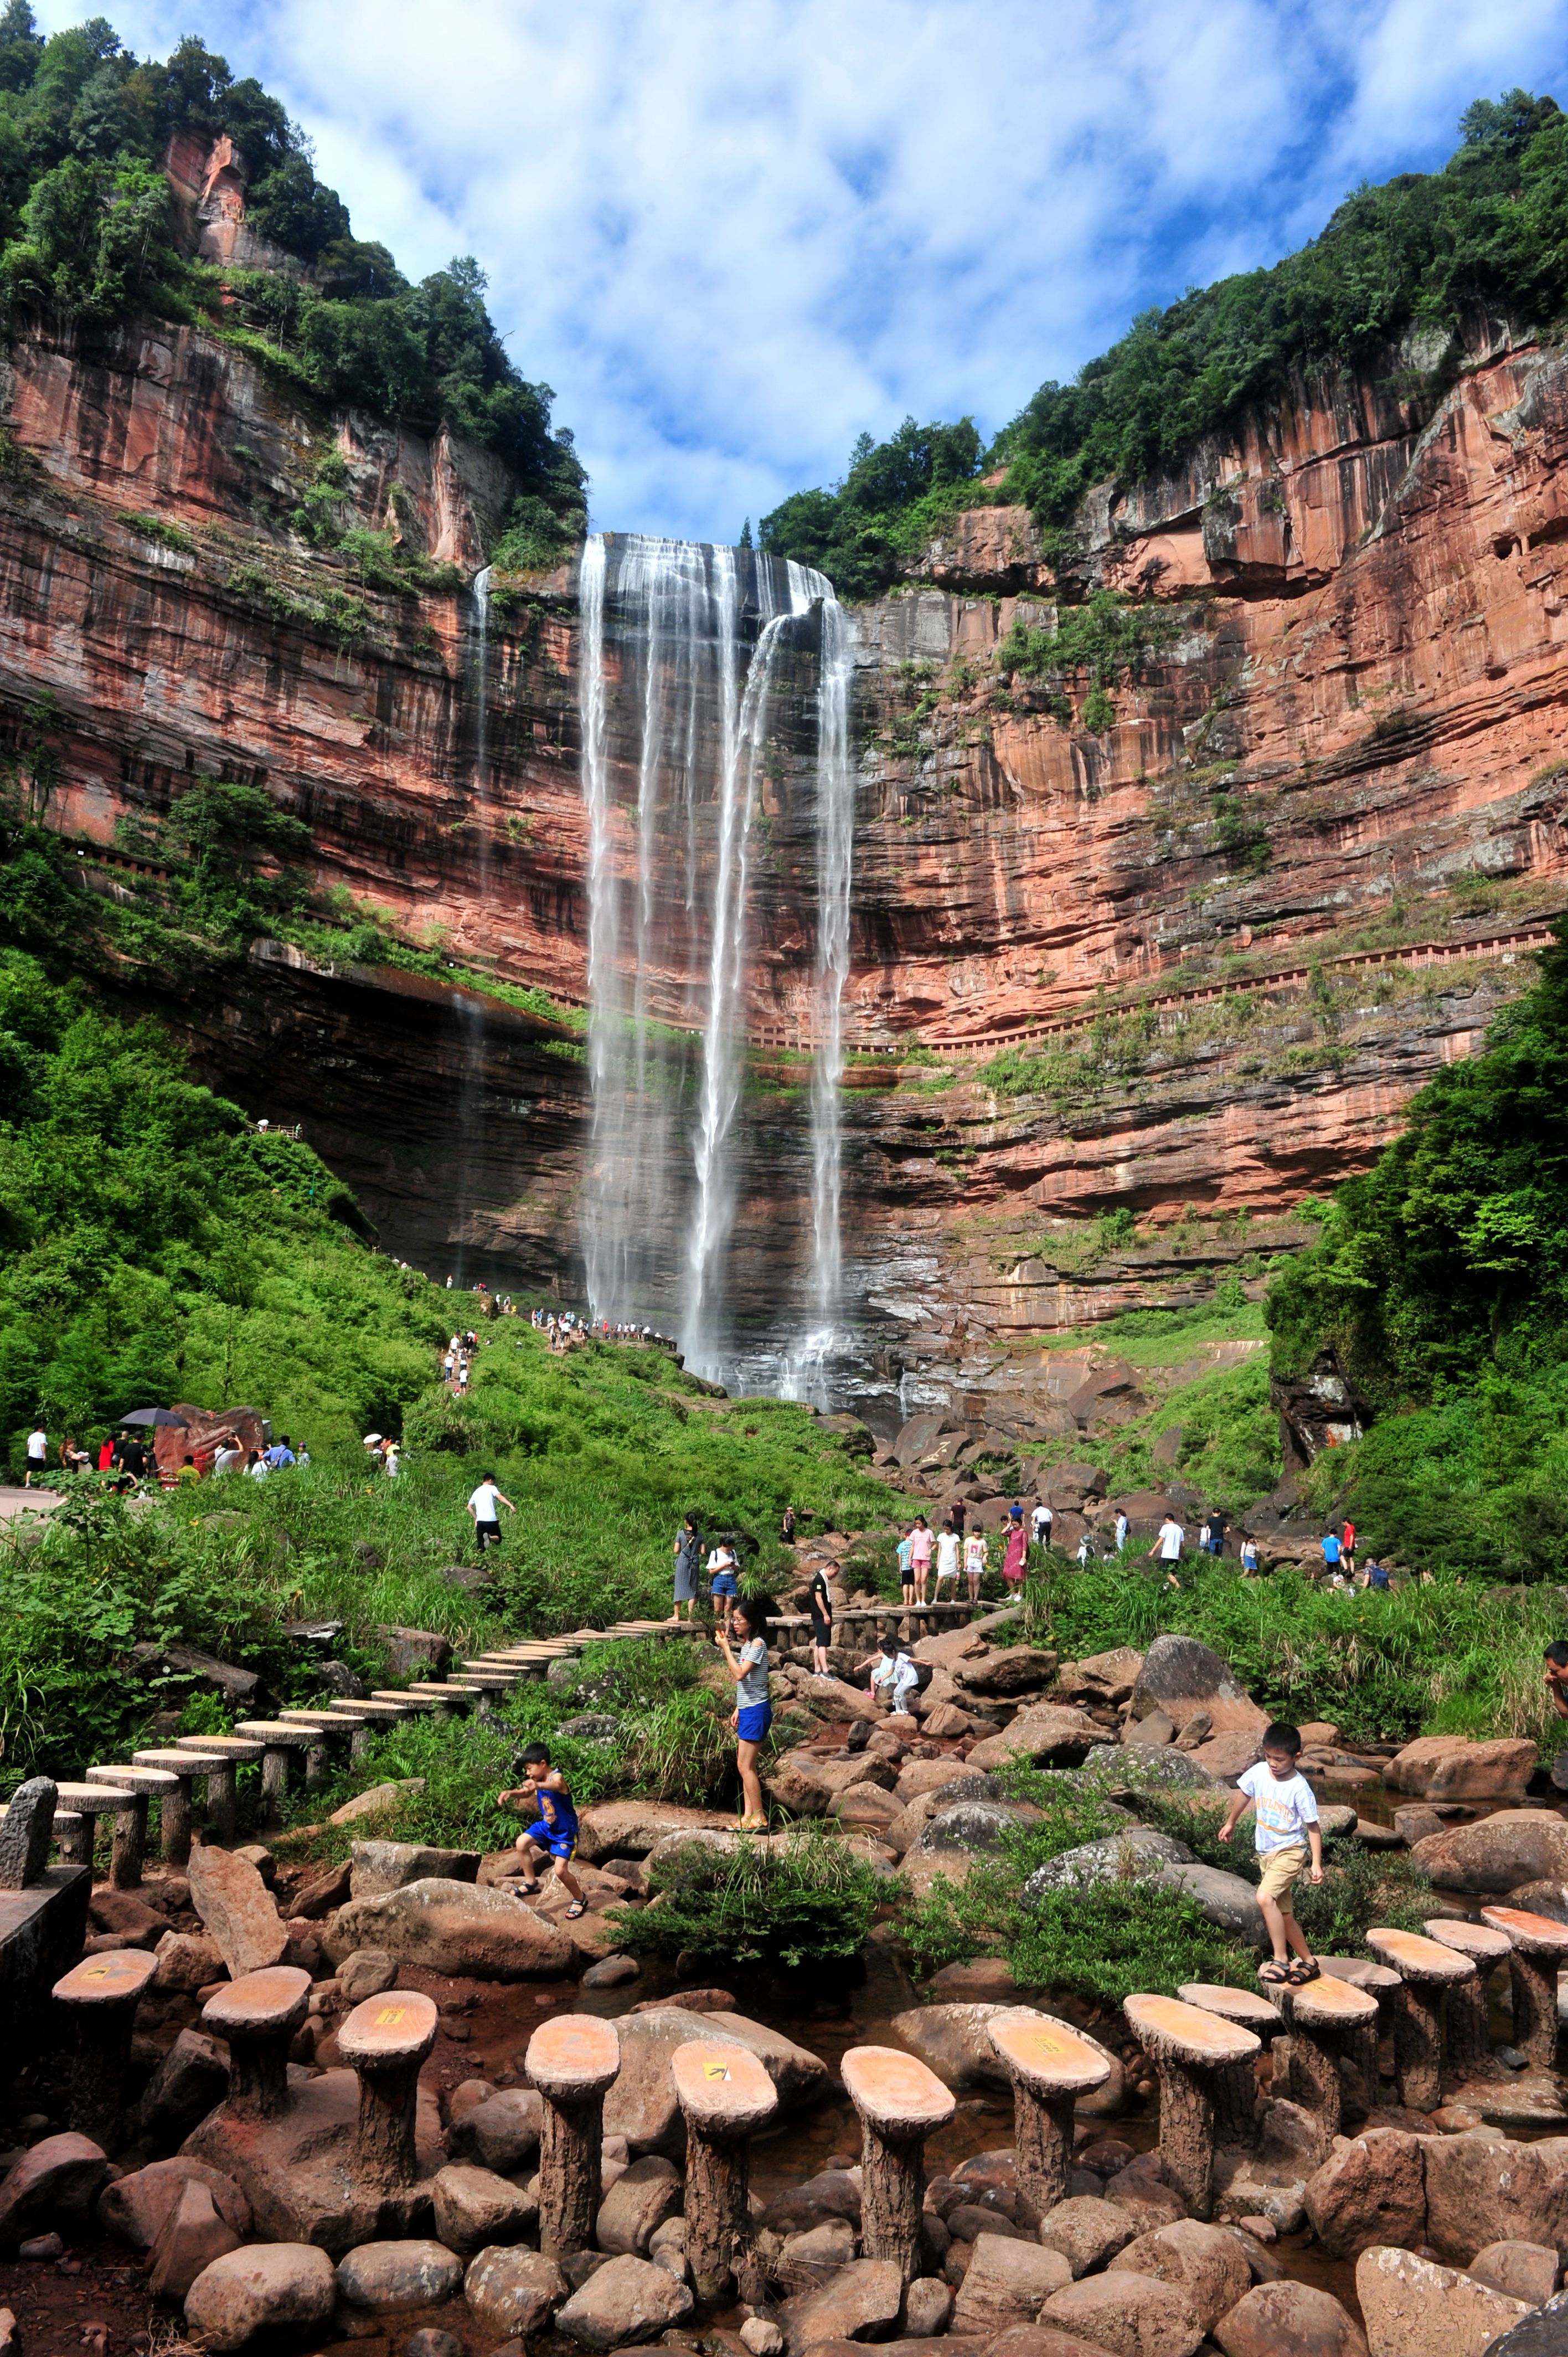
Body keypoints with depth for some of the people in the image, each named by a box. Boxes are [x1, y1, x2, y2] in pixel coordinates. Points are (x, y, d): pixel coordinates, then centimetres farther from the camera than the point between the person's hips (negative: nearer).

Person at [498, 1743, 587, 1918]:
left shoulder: (557, 1777, -29)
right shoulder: (538, 1780, -5)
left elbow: (555, 1786, -54)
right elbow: (526, 1793, 10)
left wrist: (537, 1785, -76)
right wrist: (510, 1793, -13)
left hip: (565, 1832, -8)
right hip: (547, 1825, 8)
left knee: (560, 1871, -12)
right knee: (522, 1843, -8)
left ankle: (580, 1900, 14)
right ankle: (530, 1883, 11)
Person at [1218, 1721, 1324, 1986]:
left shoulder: (1299, 1788, -19)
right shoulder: (1259, 1773, -6)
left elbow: (1313, 1827, -12)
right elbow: (1243, 1795, 13)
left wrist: (1317, 1863, -16)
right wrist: (1231, 1823, 25)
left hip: (1290, 1851, -6)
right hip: (1266, 1853, 6)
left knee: (1265, 1897, -27)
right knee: (1283, 1914, 14)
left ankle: (1281, 1960, -16)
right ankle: (1307, 1962, 31)